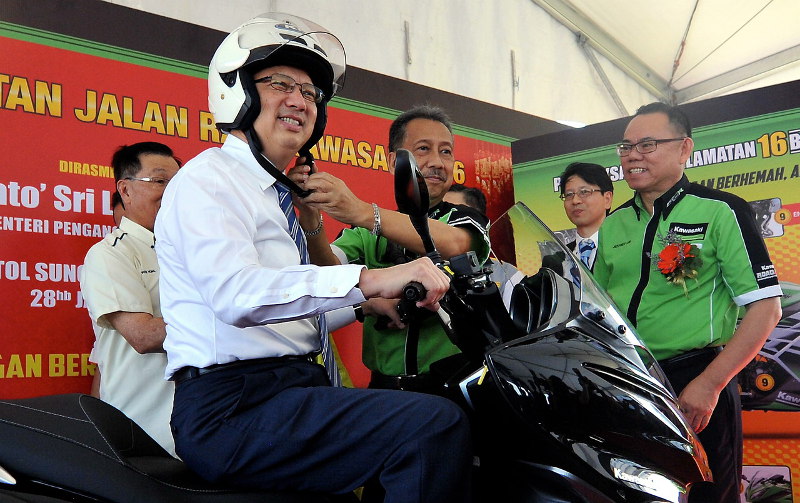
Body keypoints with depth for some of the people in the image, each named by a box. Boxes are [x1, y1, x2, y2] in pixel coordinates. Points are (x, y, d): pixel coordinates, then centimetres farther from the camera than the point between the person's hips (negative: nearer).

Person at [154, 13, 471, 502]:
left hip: (290, 389, 9)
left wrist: (367, 306, 10)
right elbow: (235, 293, -26)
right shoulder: (205, 179, -6)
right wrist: (368, 279, -34)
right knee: (437, 425, -26)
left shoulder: (275, 196, 23)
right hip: (233, 407, -9)